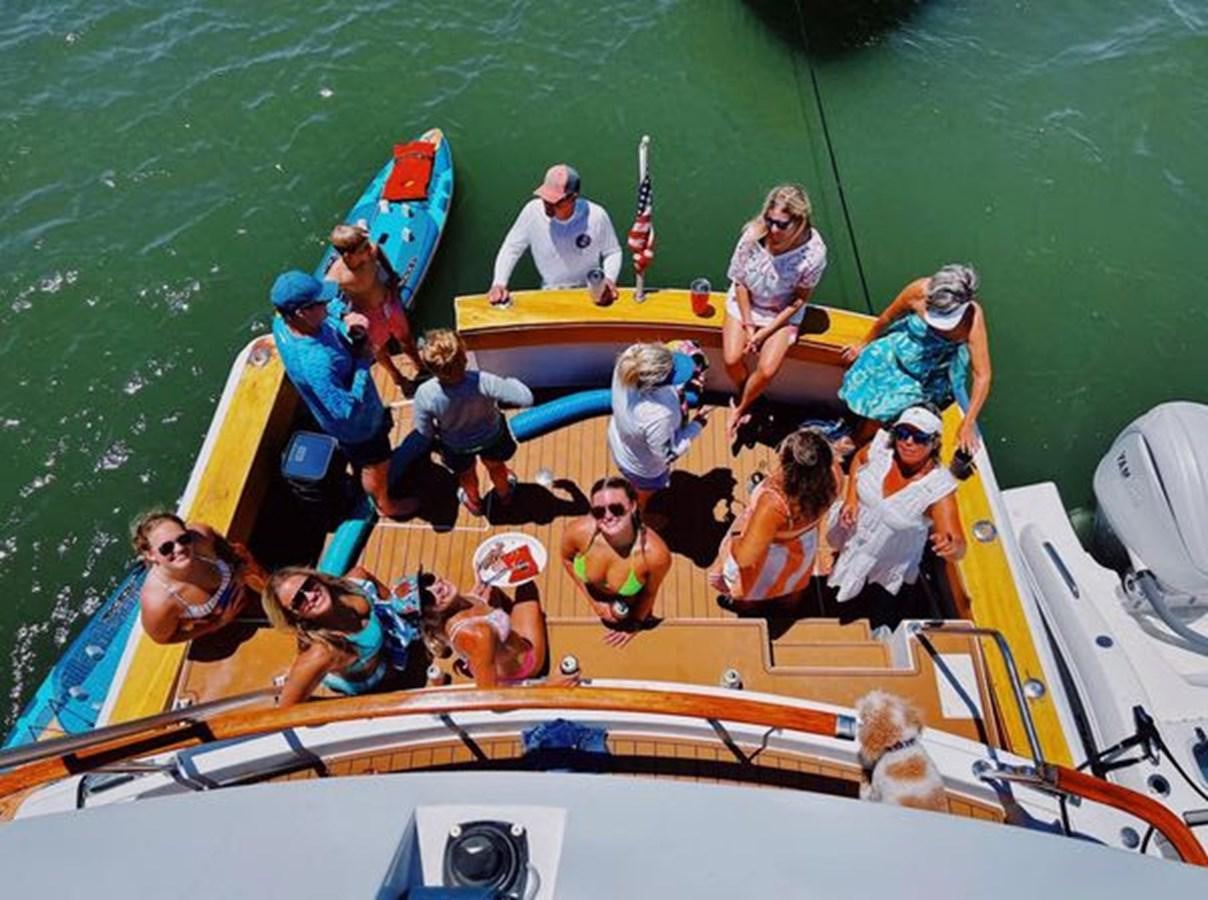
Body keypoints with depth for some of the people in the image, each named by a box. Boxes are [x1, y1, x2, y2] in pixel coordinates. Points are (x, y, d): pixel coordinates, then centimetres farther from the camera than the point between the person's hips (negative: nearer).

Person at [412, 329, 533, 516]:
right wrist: (512, 382, -15)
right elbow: (526, 398, -37)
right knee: (496, 467, 36)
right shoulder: (482, 382, -43)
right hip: (492, 437, 0)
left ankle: (473, 502, 67)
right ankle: (504, 493, 68)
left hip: (456, 447, 1)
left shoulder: (425, 394, -39)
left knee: (466, 475, 36)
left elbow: (425, 432, -21)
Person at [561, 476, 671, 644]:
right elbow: (567, 559, -11)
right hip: (594, 597, 1)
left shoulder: (656, 554, -43)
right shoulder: (578, 531, -38)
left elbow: (649, 593, -19)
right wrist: (594, 601, -10)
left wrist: (635, 624, -1)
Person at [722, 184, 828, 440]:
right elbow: (740, 282, -10)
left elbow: (799, 299, -14)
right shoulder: (753, 235, -24)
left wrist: (765, 332, -17)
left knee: (767, 370, -18)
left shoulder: (814, 252, -26)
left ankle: (740, 409, 13)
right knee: (732, 360, -16)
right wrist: (748, 325, -12)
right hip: (745, 304, 2)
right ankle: (744, 399, 18)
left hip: (782, 313, -1)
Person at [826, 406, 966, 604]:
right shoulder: (882, 445, -24)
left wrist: (950, 547, -60)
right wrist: (851, 498, -11)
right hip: (846, 538, 3)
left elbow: (958, 549, -36)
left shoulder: (939, 487, -33)